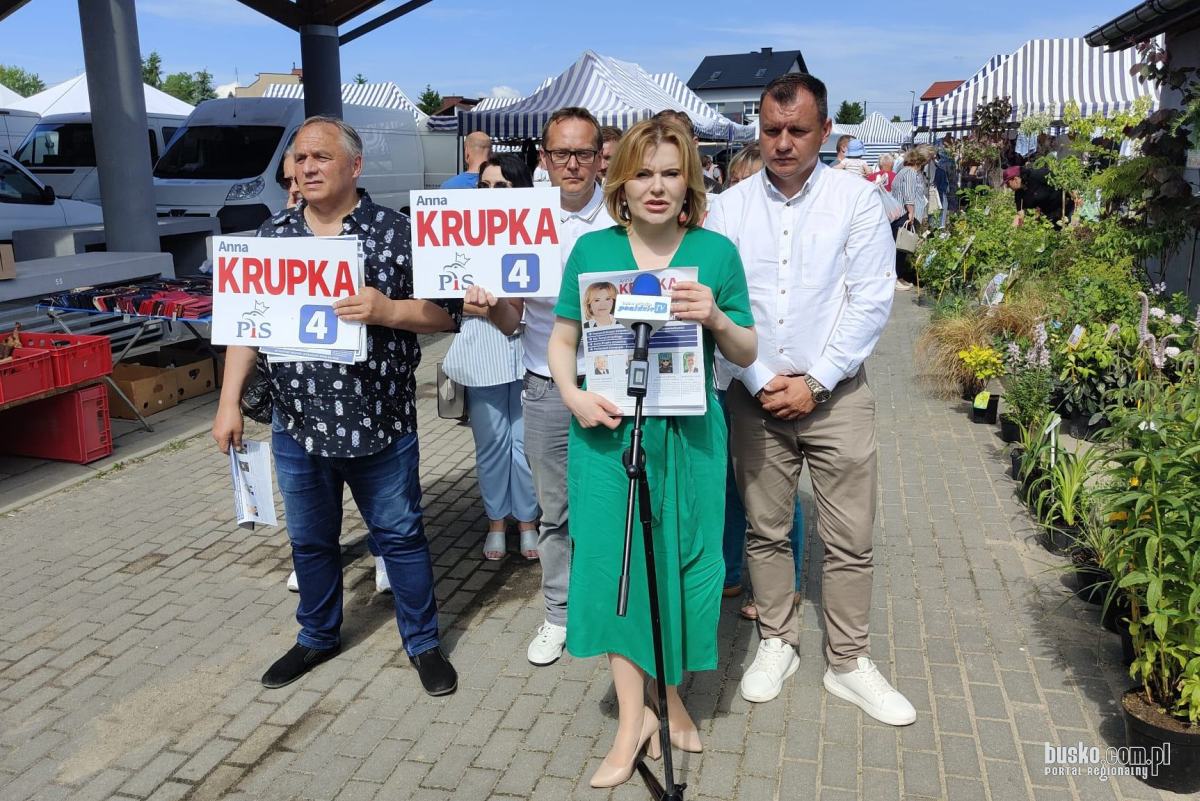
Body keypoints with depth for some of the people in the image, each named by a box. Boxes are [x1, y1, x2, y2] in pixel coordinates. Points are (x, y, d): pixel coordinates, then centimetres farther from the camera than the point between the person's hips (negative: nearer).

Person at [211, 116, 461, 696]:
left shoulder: (394, 231, -6)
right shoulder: (272, 234, 5)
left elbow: (444, 313, -7)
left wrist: (386, 310, -25)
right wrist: (229, 402, 2)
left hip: (380, 423, -3)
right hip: (297, 425, 4)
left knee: (400, 536, 10)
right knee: (311, 540, 19)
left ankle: (424, 643, 28)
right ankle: (317, 638, 40)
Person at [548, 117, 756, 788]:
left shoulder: (716, 252, 1)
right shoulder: (592, 249, 1)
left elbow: (747, 354, 5)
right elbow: (563, 339, 6)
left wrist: (715, 317, -15)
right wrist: (574, 395, -12)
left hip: (689, 433, 0)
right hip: (608, 431, 0)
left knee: (682, 561, 10)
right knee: (613, 562, 2)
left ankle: (670, 690, 36)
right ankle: (633, 718, 19)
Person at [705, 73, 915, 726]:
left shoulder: (857, 200, -1)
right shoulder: (729, 207, 3)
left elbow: (871, 301, -6)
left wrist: (814, 383, -11)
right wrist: (758, 381, -9)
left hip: (834, 395, -1)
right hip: (754, 394, 2)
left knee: (849, 539, 4)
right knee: (764, 531, 11)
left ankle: (849, 663, 21)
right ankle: (776, 643, 30)